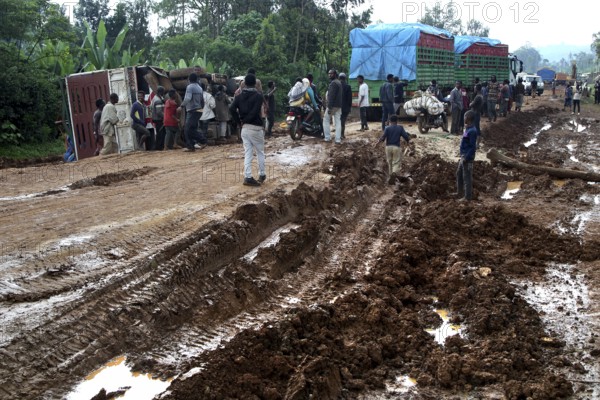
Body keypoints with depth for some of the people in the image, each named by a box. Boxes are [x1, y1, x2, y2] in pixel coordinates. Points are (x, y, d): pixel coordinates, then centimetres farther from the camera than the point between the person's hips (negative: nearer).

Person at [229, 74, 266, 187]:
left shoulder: (239, 96, 5)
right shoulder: (258, 96, -9)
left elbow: (232, 108, -8)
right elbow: (255, 112, -20)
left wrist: (240, 121, -1)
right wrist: (245, 120, -7)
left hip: (244, 128, 4)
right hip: (256, 128, -4)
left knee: (247, 153, 7)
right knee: (260, 152, 11)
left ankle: (248, 177, 0)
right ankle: (262, 175, 18)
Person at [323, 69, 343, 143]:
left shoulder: (333, 83, -13)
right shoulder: (339, 82, 18)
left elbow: (331, 96, -20)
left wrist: (329, 107, -24)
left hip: (333, 105, -9)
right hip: (339, 106, 9)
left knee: (326, 120, 2)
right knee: (338, 122, 3)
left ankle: (327, 137, 0)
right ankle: (338, 139, 0)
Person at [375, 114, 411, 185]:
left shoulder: (387, 128, -3)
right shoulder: (400, 128, 0)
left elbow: (383, 137, -13)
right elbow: (406, 136, -3)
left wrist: (377, 143, -1)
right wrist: (408, 141, 16)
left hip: (388, 147, 1)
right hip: (396, 147, -1)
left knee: (389, 162, 17)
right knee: (396, 163, 0)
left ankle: (391, 174, 29)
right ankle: (394, 173, -27)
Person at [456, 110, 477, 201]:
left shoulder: (472, 131, -21)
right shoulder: (467, 128, 9)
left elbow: (473, 147, -22)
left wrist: (466, 158, -21)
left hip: (468, 157, -10)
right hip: (463, 156, 10)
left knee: (467, 177, -2)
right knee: (459, 173, 20)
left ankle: (468, 197, 7)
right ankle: (460, 193, 32)